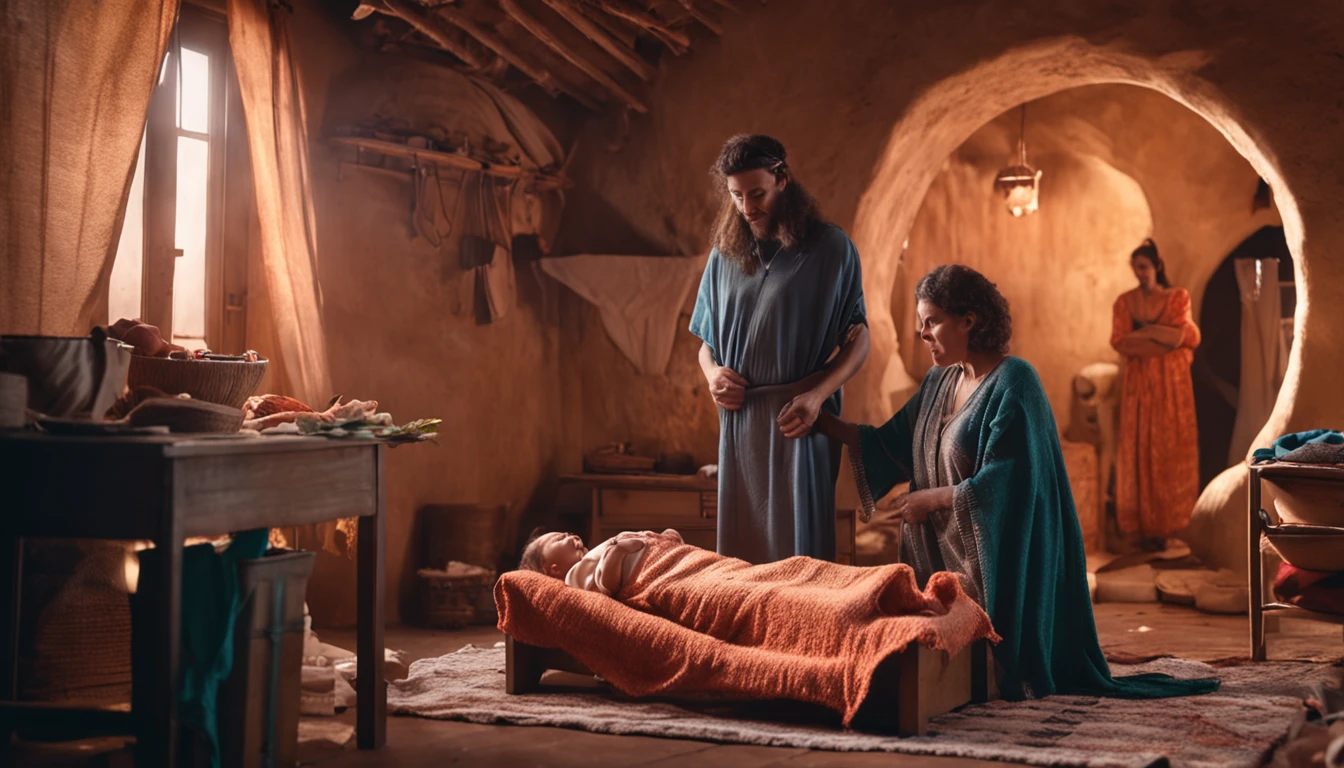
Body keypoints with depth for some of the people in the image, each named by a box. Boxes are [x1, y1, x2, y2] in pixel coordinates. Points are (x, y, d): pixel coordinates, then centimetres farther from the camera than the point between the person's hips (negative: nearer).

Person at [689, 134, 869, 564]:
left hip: (797, 422, -4)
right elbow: (706, 342, 22)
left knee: (799, 551, -4)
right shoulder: (724, 256, 14)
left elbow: (858, 339, -1)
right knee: (739, 554, 6)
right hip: (738, 424, 4)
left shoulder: (831, 247, 1)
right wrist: (712, 372, -1)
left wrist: (817, 395, -16)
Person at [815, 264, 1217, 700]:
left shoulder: (1013, 383, -16)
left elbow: (1003, 483, -22)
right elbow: (892, 445, 14)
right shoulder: (939, 381, 11)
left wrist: (930, 499, -14)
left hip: (999, 561, -8)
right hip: (941, 552, 8)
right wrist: (826, 424, 3)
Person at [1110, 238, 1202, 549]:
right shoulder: (1125, 301, 5)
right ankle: (1144, 526, 2)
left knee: (1171, 450, 0)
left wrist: (1143, 331, -9)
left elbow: (1180, 335, -8)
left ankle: (1167, 521, 5)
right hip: (1138, 383, 1)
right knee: (1139, 451, -1)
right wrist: (1165, 338, -10)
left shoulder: (1178, 297, 2)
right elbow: (1119, 341, -6)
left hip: (1171, 383, -1)